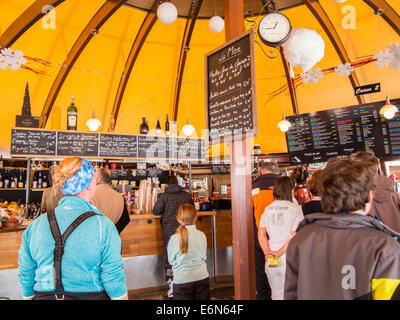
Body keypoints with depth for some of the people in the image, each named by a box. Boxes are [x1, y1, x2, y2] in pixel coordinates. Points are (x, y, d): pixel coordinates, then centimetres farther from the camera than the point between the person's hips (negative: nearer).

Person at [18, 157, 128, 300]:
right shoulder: (103, 225, -17)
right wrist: (124, 297, -2)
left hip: (44, 295, 4)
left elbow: (25, 275, 5)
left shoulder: (36, 225, -4)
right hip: (90, 295, -3)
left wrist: (29, 296, 19)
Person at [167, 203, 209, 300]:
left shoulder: (174, 238, -13)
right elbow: (204, 256, 8)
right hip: (202, 277, 2)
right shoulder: (202, 235, -5)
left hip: (182, 280, -2)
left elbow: (171, 260, 0)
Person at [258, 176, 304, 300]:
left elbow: (261, 233, 2)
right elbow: (295, 236, -15)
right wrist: (280, 252, -14)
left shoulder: (268, 209, 6)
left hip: (271, 262, 4)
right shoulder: (295, 208, -8)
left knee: (276, 296, 16)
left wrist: (267, 252, -6)